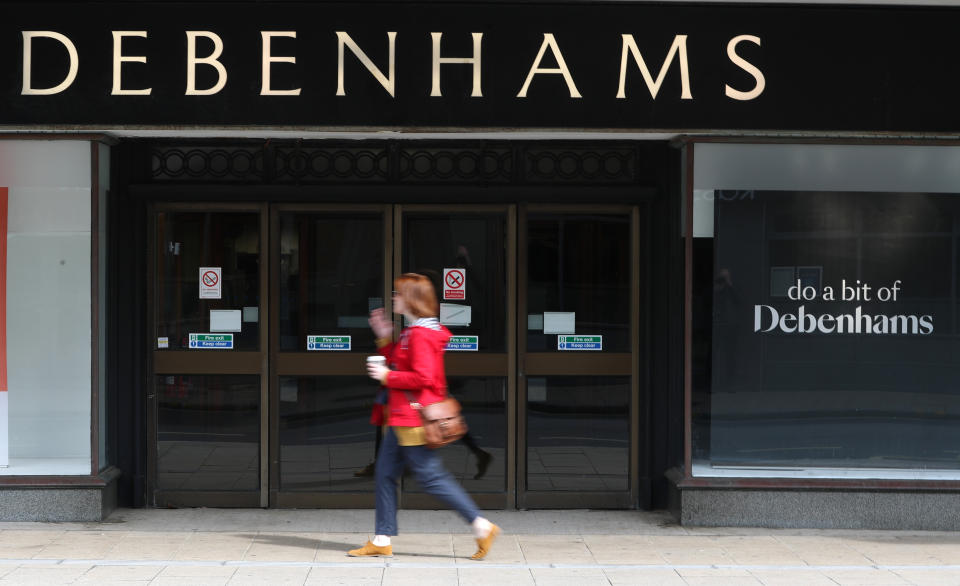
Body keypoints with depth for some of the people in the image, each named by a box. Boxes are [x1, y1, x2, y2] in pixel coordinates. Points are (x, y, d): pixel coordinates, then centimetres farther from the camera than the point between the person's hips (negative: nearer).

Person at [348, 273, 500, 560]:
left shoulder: (420, 334, -17)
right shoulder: (412, 332, 16)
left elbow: (423, 378, -24)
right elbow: (401, 366, 22)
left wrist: (386, 376, -15)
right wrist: (385, 338, 17)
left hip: (413, 419, -11)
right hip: (401, 418, 11)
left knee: (431, 477, -8)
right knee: (384, 474, 10)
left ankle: (482, 526, -3)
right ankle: (382, 541, 15)